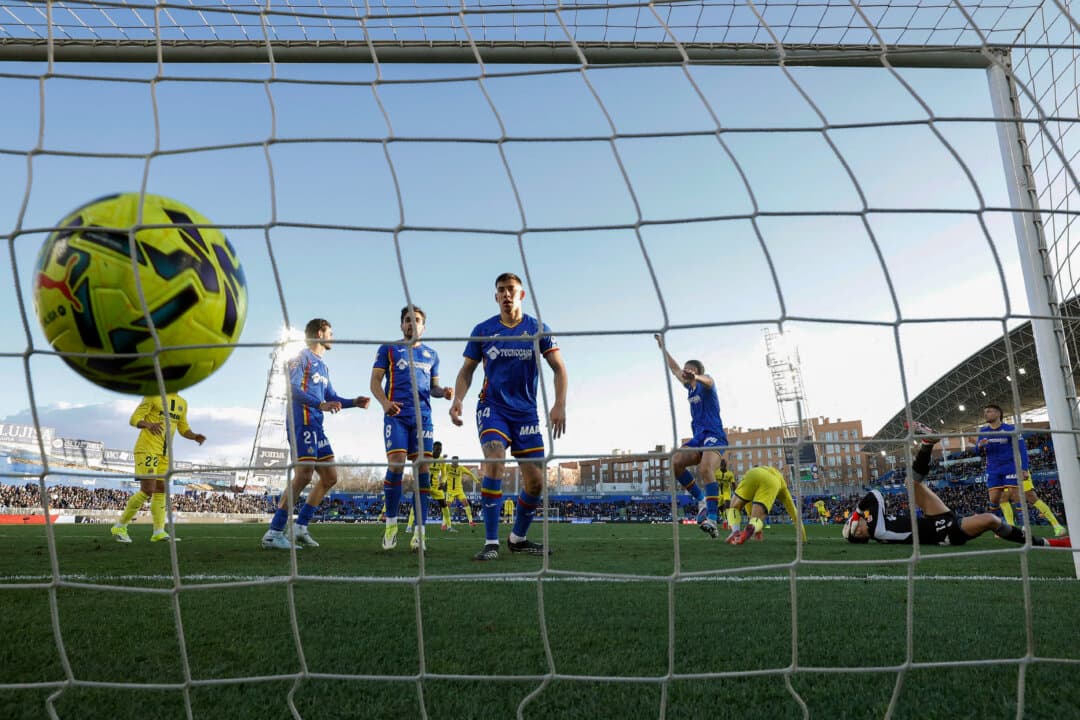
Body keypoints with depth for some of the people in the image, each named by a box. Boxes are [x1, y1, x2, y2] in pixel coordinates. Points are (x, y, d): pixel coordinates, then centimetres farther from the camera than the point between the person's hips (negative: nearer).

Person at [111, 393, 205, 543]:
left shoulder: (182, 403, 12)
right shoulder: (153, 396, -7)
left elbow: (183, 429, 20)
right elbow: (134, 419, -10)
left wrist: (195, 436, -1)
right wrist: (149, 424, -32)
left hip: (165, 453, 7)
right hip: (147, 449, -7)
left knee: (161, 490, 6)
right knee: (147, 490, -12)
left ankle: (159, 532, 10)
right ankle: (120, 527, 4)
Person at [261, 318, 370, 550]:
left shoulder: (322, 366, 24)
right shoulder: (301, 358, -3)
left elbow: (331, 397, 25)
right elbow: (293, 388, -17)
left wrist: (353, 402, 10)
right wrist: (321, 405, -28)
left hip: (316, 426, 10)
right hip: (303, 423, -10)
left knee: (330, 477, 8)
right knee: (304, 475, -17)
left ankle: (300, 526, 13)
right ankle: (273, 533, -12)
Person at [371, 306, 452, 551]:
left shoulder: (431, 354, 20)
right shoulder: (388, 349, 10)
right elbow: (375, 381, 4)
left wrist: (443, 392, -1)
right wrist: (384, 402, -15)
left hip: (423, 417, 3)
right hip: (396, 416, -2)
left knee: (423, 468, -6)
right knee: (396, 464, -16)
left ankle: (420, 531, -3)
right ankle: (391, 523, 2)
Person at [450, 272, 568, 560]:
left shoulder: (538, 329, 1)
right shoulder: (483, 330, 2)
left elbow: (559, 368, -1)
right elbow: (467, 370, 7)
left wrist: (559, 405, -15)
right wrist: (457, 399, -11)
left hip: (526, 412, 2)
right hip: (492, 407, -2)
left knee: (535, 481, 0)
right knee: (494, 461, -26)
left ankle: (518, 538, 23)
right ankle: (491, 542, -19)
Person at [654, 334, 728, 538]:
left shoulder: (705, 382, 0)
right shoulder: (690, 387, 21)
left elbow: (707, 381, -27)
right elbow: (674, 369, 34)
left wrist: (696, 376, -51)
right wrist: (663, 348, 36)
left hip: (714, 436, -8)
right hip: (698, 437, 8)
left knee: (706, 470, -30)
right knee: (675, 462, -13)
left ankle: (712, 519, -36)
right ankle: (701, 500, -4)